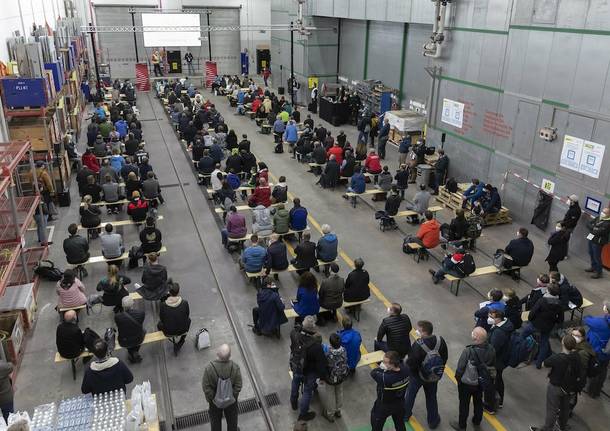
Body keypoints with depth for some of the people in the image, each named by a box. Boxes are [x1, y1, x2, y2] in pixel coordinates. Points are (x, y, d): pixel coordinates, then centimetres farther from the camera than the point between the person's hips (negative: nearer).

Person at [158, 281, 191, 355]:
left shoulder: (163, 305, -21)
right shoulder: (185, 303, -22)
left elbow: (162, 319, -4)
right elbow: (187, 316, -3)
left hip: (168, 332, 0)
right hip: (182, 331, 0)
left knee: (160, 324, 32)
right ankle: (180, 344, 32)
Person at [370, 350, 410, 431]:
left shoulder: (385, 378, -44)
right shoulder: (405, 370, -27)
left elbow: (373, 373, -24)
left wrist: (381, 367, -17)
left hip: (384, 406, -5)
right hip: (400, 404, 5)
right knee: (400, 424, 32)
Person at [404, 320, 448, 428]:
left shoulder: (417, 345, -35)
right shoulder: (440, 341, -19)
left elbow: (411, 363, -28)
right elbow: (445, 357, -4)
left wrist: (405, 363, -6)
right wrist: (439, 369, 12)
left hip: (417, 375, -3)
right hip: (434, 376, 3)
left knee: (410, 394, 23)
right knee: (431, 397, 23)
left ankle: (405, 415, 44)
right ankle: (433, 421, 38)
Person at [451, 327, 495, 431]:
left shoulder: (468, 351, -38)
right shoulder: (491, 349, -21)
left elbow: (460, 369, -27)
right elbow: (492, 366, -3)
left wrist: (457, 377, -5)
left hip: (466, 383, -5)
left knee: (464, 404, 18)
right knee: (478, 401, 28)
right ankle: (477, 422, 51)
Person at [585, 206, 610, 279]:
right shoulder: (598, 218, 6)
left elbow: (599, 232, -27)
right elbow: (588, 224, 4)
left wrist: (592, 229, -10)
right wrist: (594, 229, -12)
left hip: (598, 242, -9)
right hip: (591, 238, 9)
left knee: (597, 257, -2)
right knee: (591, 254, 21)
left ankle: (599, 272, 9)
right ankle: (593, 267, 38)